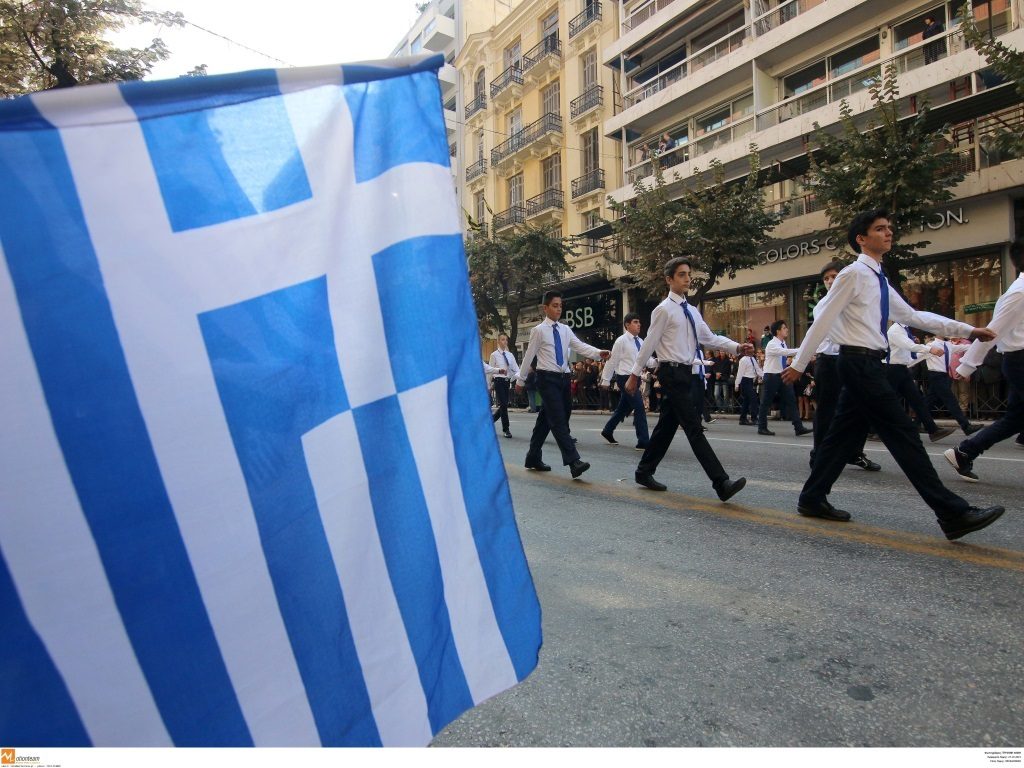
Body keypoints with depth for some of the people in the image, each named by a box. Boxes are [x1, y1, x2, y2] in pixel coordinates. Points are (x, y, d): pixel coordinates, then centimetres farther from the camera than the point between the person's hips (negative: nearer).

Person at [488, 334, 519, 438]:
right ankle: (505, 429, 3)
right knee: (503, 405, -8)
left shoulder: (510, 355, 9)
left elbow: (516, 369, 6)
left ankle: (489, 420, 32)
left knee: (503, 405, 8)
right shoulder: (494, 355, -2)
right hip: (499, 381, -5)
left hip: (507, 381, 5)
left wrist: (517, 375, -18)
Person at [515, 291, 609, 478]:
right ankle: (574, 461, -20)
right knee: (558, 419, -13)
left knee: (546, 419, 13)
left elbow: (580, 346, -1)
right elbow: (528, 356, 0)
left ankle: (533, 457, 26)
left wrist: (598, 353, -18)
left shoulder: (565, 329, 11)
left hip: (563, 378, 6)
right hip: (547, 378, -6)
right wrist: (520, 380, 4)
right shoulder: (539, 330, -3)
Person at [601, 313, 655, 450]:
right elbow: (612, 360, -9)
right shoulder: (621, 341, -11)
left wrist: (656, 362, -11)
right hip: (625, 378, -8)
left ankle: (608, 431, 36)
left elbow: (645, 360, 10)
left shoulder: (640, 341, 11)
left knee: (624, 408, 18)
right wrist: (606, 380, -7)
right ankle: (643, 442, -8)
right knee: (639, 408, -12)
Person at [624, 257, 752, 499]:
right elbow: (648, 344, -8)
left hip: (685, 373, 9)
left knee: (667, 426, 14)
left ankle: (644, 472, 26)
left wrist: (737, 347, -6)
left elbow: (709, 338, 9)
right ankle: (721, 483, -13)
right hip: (672, 373, -9)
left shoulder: (692, 311, 15)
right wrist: (634, 375, -6)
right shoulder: (664, 310, -9)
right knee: (694, 428, -11)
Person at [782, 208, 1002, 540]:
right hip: (860, 364, -10)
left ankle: (812, 499, 18)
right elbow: (822, 320, -12)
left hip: (867, 366, 10)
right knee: (903, 435, -8)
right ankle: (953, 514, -3)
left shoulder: (879, 280, 18)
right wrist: (799, 364, -12)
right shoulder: (854, 274, -10)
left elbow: (912, 316, 23)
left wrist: (968, 330, 19)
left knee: (844, 435, 10)